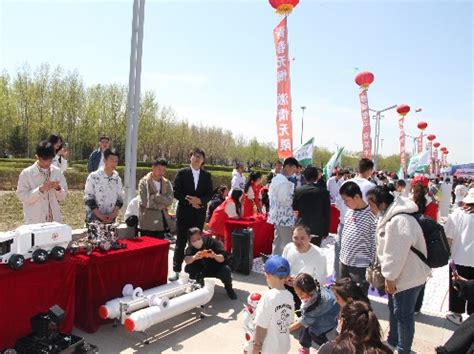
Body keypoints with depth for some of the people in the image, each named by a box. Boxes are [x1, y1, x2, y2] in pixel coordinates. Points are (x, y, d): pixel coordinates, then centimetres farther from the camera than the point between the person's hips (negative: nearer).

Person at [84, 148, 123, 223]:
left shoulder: (117, 179, 5)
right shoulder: (93, 176, -8)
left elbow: (120, 198, 8)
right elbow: (88, 198, -9)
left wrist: (114, 214, -7)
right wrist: (100, 215, -14)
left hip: (110, 219, 4)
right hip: (94, 219, -3)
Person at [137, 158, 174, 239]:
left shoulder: (167, 183, 10)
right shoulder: (144, 182, -2)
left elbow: (170, 200, -4)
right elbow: (144, 201, -13)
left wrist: (155, 196, -16)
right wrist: (162, 204, -7)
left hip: (162, 223, 4)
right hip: (147, 223, -4)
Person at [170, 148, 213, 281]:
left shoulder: (207, 175, 7)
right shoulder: (182, 173, 0)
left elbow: (209, 194, 4)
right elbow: (176, 192, -4)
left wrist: (200, 200, -15)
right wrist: (189, 201, -15)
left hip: (199, 213, 2)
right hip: (184, 212, -2)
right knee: (181, 242, 2)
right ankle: (176, 270, 9)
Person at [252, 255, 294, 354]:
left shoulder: (269, 296, -25)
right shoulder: (289, 296, -6)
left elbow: (262, 327, -21)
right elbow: (289, 321, 5)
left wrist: (256, 346, -10)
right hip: (284, 345, 6)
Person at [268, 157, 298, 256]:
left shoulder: (276, 178, 11)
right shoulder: (284, 181, -20)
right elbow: (285, 200, -24)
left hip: (277, 216, 10)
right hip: (284, 217, -10)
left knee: (278, 241, 18)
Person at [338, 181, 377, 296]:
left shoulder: (370, 214, -17)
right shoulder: (349, 212, 4)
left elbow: (375, 242, -14)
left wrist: (373, 265, -11)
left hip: (361, 265, -7)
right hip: (344, 261, 7)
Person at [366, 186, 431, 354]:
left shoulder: (399, 221, -30)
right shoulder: (391, 216, 4)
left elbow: (396, 254, -28)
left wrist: (390, 277, -18)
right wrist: (388, 275, 18)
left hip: (407, 276, -10)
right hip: (399, 274, 10)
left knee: (403, 314, 7)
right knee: (394, 309, 24)